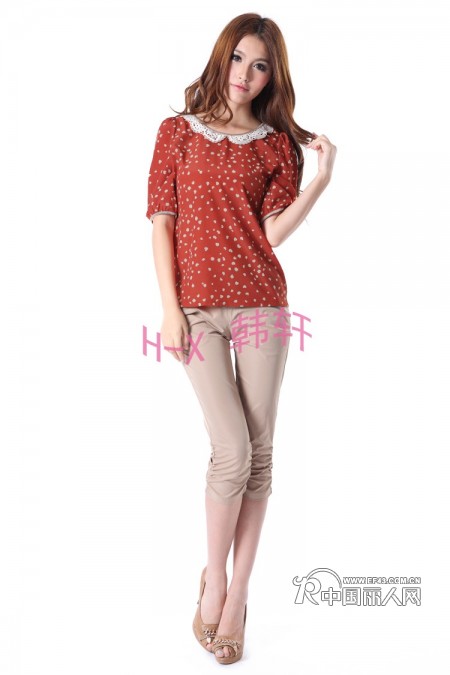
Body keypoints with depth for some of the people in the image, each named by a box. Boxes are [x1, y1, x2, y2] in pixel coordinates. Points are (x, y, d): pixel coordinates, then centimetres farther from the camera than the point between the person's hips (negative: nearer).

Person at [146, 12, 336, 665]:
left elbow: (273, 233, -2)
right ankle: (214, 580, 17)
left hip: (261, 304, 2)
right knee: (233, 451, -8)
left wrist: (320, 181, -14)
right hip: (197, 309, -1)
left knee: (259, 453, 2)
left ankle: (237, 595, 18)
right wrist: (169, 308, -5)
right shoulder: (177, 131, 9)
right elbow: (161, 222, 3)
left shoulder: (277, 144, 10)